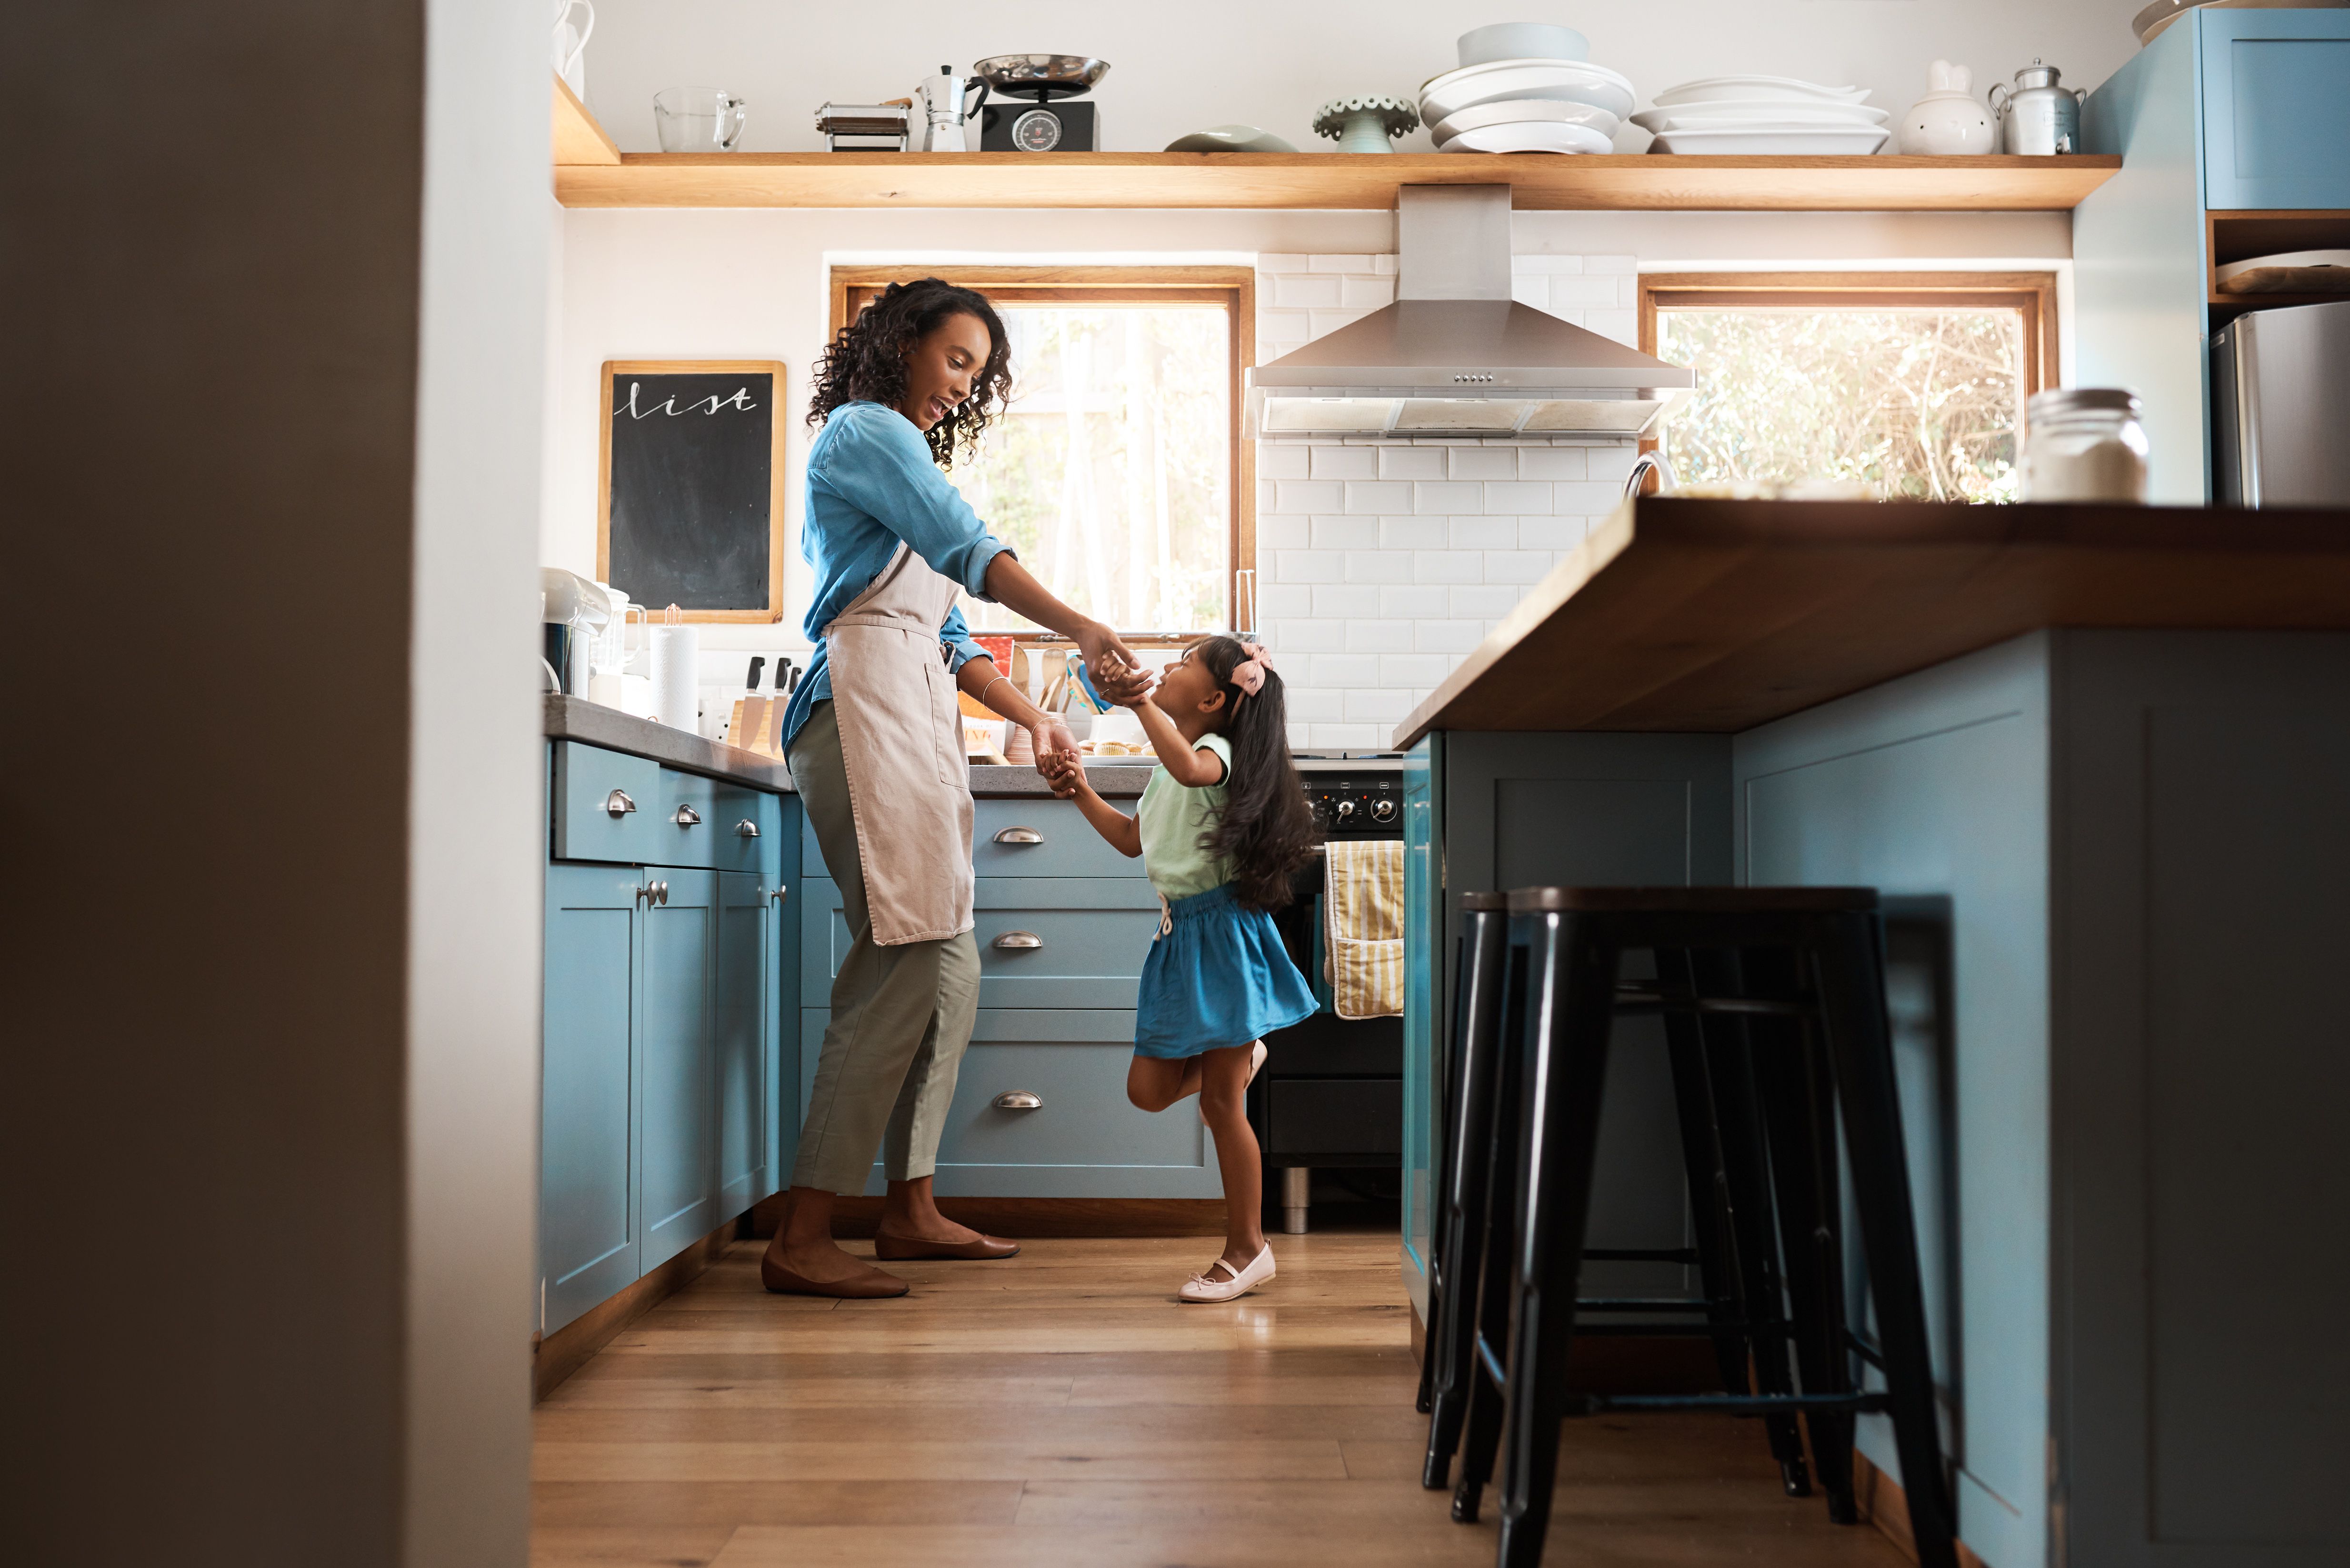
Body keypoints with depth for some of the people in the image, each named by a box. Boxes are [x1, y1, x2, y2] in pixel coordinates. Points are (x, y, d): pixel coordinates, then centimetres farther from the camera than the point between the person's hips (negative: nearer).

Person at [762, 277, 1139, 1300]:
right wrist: (1080, 630, -15)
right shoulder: (865, 428, 2)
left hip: (920, 714, 10)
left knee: (947, 966, 8)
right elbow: (970, 549, -12)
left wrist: (1029, 718, 20)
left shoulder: (909, 455, 30)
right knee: (904, 965, -17)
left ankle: (910, 1208, 14)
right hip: (868, 701, -10)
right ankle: (801, 1240, -17)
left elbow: (945, 632, 27)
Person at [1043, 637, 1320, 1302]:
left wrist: (1139, 702, -45)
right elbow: (1133, 838, 28)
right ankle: (1236, 1057, 34)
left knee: (1219, 1103, -3)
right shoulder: (1167, 769, 17)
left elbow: (1190, 768, -37)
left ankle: (1247, 1248, 9)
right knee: (1149, 1090, 6)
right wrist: (1083, 794, 17)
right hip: (1180, 935, 8)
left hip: (1223, 933, -8)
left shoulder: (1216, 750, -11)